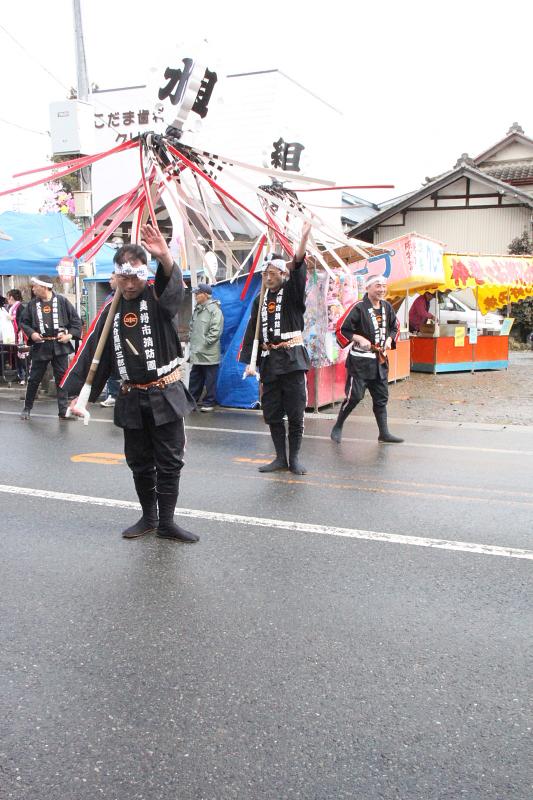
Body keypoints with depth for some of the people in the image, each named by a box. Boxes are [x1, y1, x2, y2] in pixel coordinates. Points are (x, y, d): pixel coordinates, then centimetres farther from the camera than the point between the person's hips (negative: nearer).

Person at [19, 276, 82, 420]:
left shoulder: (62, 301, -1)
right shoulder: (32, 304, 4)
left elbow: (75, 319, 2)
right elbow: (23, 322, 10)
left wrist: (70, 334, -7)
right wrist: (31, 333, -7)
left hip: (59, 345, -1)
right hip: (40, 346, 1)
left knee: (62, 378, 3)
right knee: (34, 378, 8)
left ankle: (64, 410, 9)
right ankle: (27, 408, 24)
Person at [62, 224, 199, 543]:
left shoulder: (157, 297, -4)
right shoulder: (111, 310, 7)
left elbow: (173, 286, -29)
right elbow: (93, 352, 7)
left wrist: (166, 257, -51)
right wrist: (80, 394, 0)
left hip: (165, 396, -4)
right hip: (131, 400, 4)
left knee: (169, 462, 1)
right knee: (139, 462, 13)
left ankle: (166, 522, 12)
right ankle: (148, 517, 28)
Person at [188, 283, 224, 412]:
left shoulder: (214, 309, -12)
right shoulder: (197, 309, 14)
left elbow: (215, 331, -18)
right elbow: (192, 327, 23)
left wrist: (204, 343, -16)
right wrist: (193, 342, 13)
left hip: (209, 353, -8)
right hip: (197, 353, 8)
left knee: (210, 379, 2)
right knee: (194, 378, 16)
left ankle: (209, 402, 10)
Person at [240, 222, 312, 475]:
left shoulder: (292, 293, 1)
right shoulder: (260, 300, 13)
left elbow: (298, 270, -19)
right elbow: (252, 332, 13)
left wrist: (304, 238, -34)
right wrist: (249, 361, 3)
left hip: (292, 359, -4)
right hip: (269, 361, 5)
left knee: (295, 413, -1)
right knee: (272, 413, 7)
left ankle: (294, 457, 12)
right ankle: (281, 458, 18)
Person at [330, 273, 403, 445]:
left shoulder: (387, 307, 7)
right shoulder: (359, 307, -13)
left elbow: (395, 327, 21)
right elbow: (341, 329, -12)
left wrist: (390, 339, 3)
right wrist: (359, 338, -19)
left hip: (380, 360, 7)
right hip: (360, 360, -7)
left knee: (381, 396, 9)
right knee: (354, 395, -7)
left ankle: (384, 432, 16)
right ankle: (337, 427, 11)